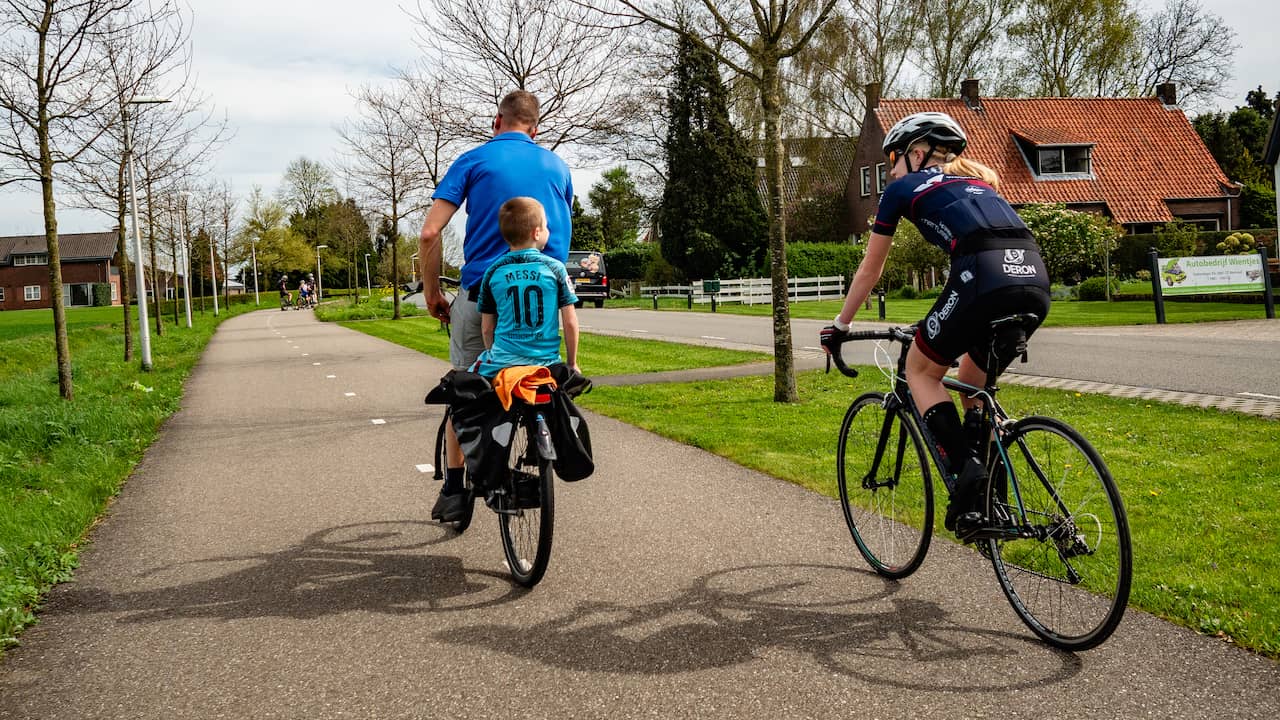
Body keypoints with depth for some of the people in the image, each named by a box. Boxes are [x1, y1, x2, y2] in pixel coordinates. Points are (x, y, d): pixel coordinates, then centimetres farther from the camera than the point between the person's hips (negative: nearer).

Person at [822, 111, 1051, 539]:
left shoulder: (903, 189, 19)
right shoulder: (978, 180, 35)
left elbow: (869, 270, 26)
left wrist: (839, 325, 39)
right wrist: (950, 322, 54)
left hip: (985, 277, -6)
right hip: (1036, 281, 6)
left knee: (920, 371, 15)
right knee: (974, 385, 24)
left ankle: (965, 470, -3)